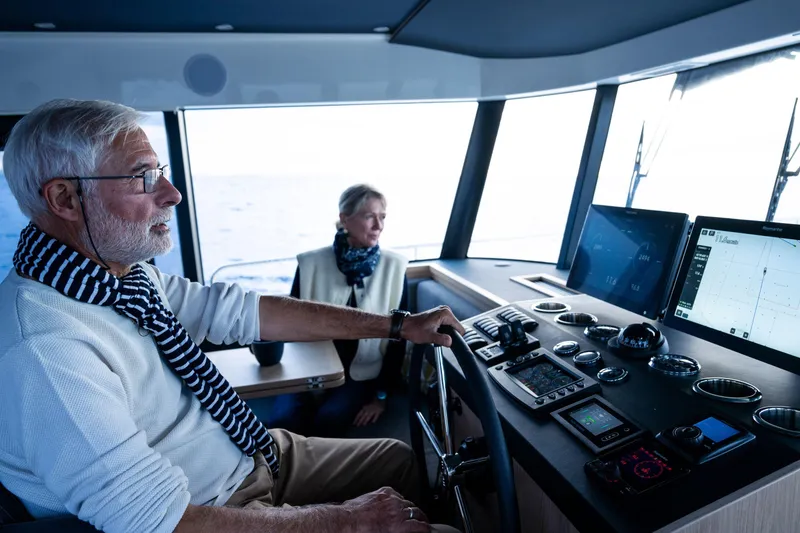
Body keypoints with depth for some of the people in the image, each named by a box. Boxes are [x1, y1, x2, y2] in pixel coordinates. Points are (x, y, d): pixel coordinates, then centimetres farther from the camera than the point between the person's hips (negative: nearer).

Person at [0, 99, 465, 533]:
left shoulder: (125, 271, -4)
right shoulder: (43, 349, -31)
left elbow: (241, 311, -2)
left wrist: (397, 326, -1)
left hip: (251, 454, 7)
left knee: (402, 458, 16)